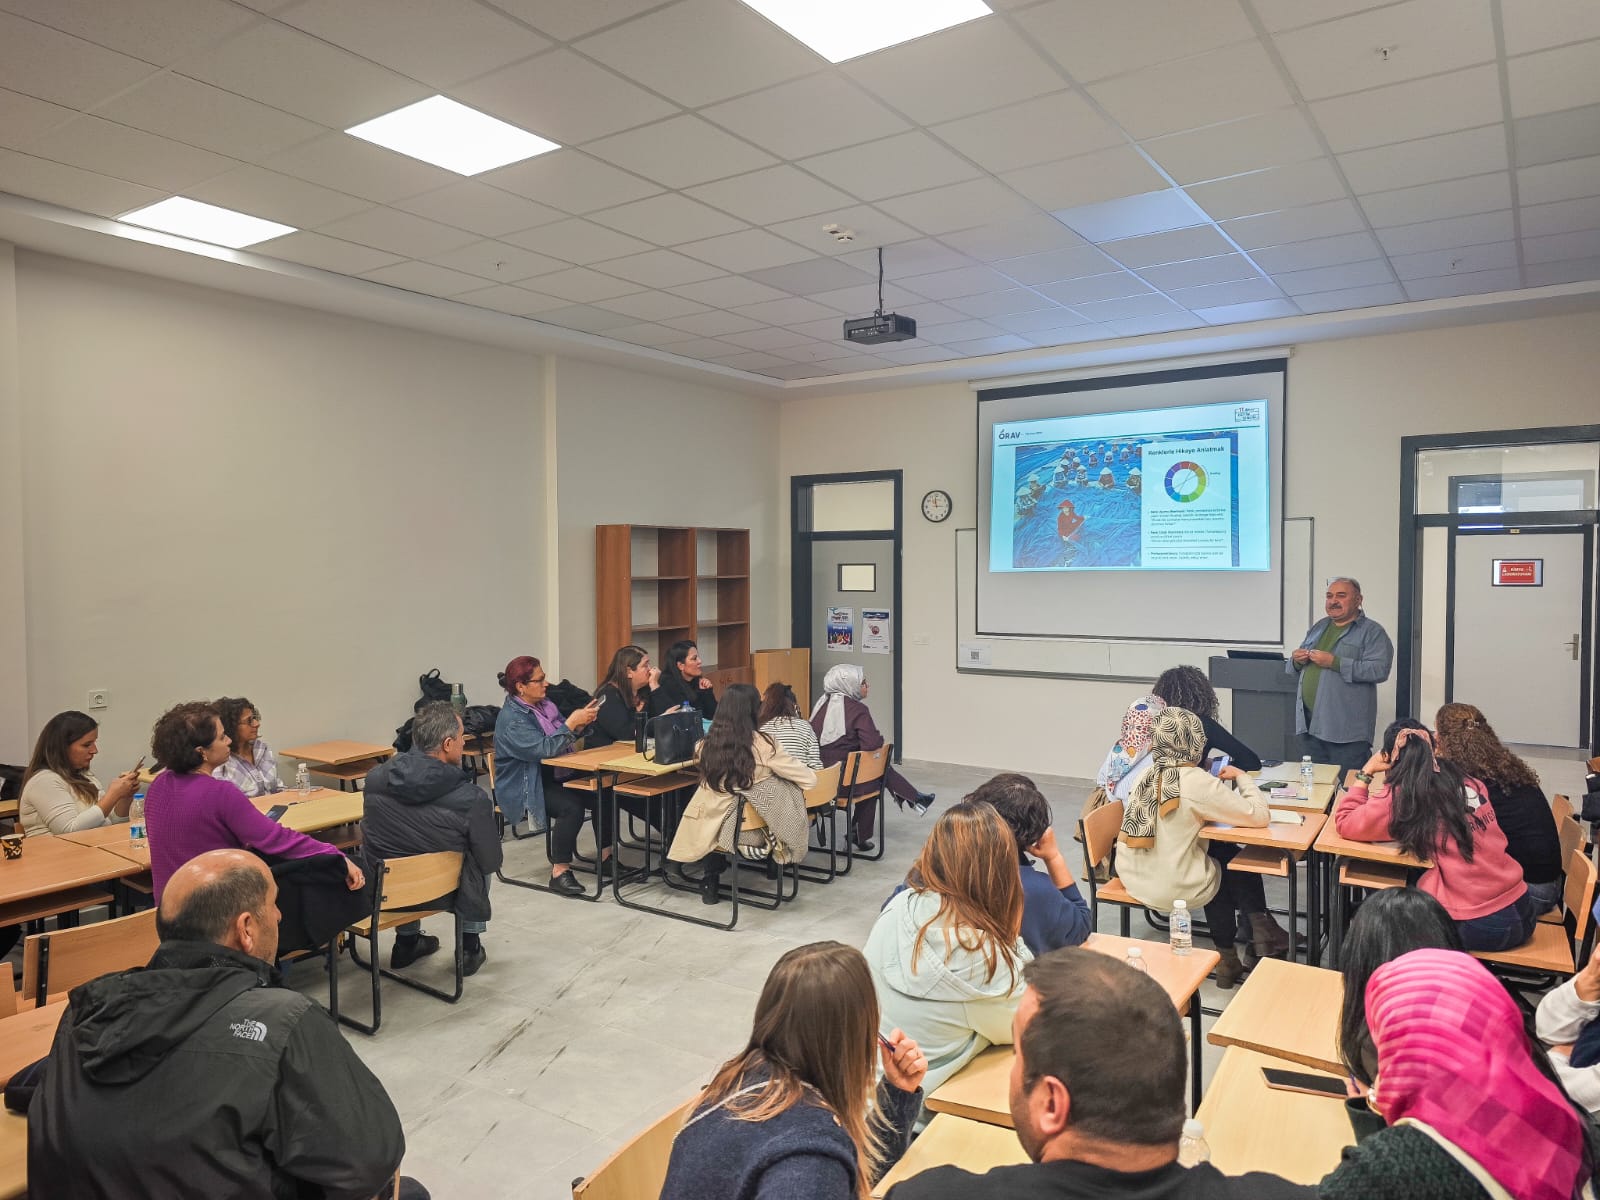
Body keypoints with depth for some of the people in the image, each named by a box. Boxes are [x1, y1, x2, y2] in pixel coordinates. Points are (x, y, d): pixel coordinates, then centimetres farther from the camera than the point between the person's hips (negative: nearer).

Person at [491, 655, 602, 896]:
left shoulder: (543, 703, 7)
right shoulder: (512, 718, -19)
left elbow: (563, 738, 14)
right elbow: (545, 749, -28)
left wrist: (581, 722, -4)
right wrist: (572, 722, -26)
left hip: (551, 776, 8)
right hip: (523, 788, -8)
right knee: (572, 806, -32)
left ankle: (605, 857, 0)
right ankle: (559, 871, -20)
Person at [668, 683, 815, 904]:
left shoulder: (710, 742, -6)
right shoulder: (762, 744, -17)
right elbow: (809, 778, -11)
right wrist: (810, 773, 13)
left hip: (714, 830, 4)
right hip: (758, 834, -4)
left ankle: (710, 879, 28)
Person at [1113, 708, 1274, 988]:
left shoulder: (1145, 773, -1)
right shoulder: (1195, 781, -21)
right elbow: (1257, 816, -15)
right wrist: (1241, 777, 0)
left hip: (1131, 878, 6)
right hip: (1171, 889, -6)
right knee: (1237, 861, 20)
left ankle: (1226, 955, 38)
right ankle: (1259, 929, 35)